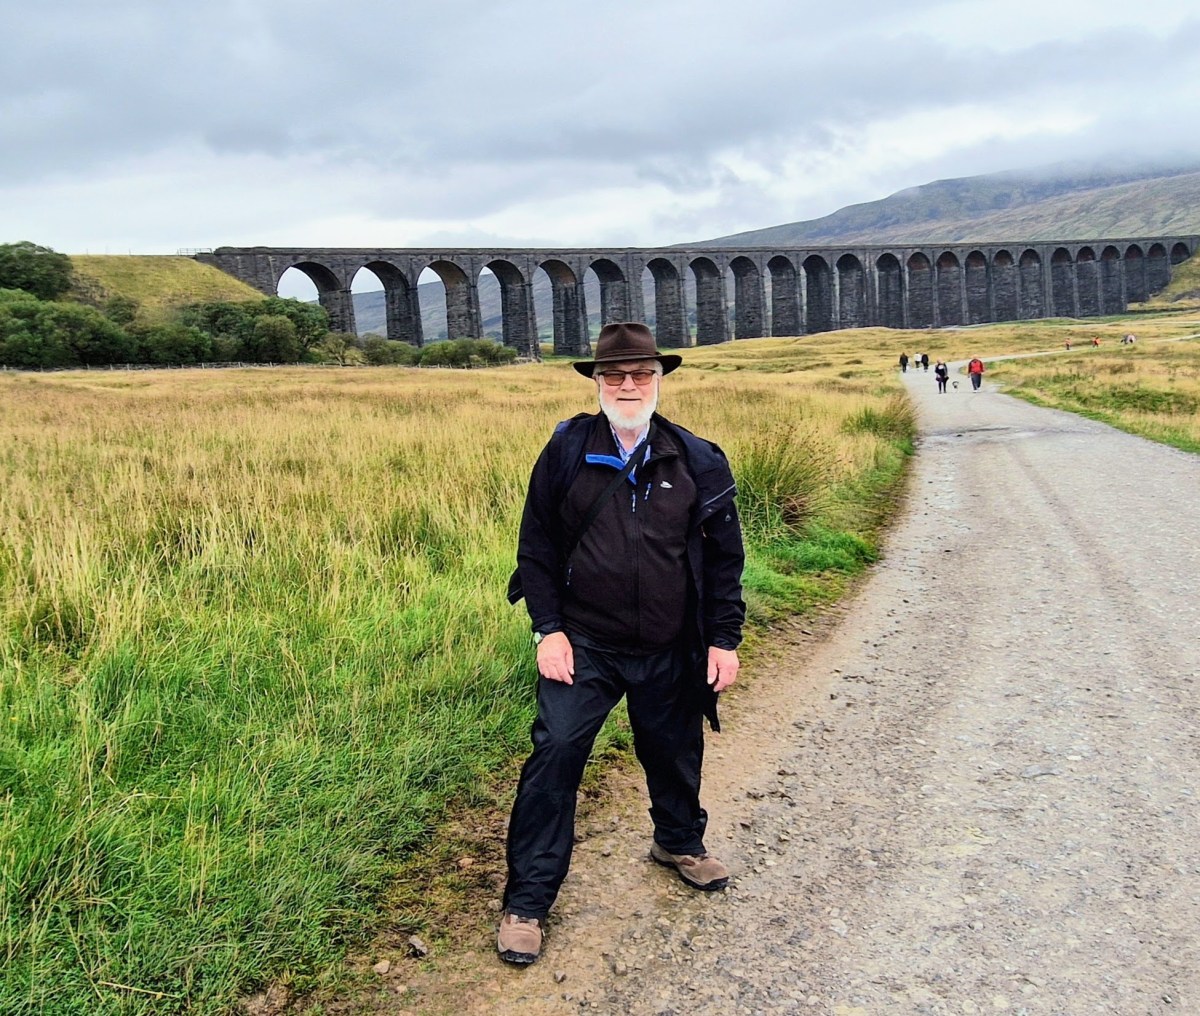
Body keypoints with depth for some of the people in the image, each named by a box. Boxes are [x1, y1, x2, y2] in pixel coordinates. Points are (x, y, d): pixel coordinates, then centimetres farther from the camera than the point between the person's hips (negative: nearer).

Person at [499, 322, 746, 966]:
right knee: (554, 753, -9)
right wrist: (548, 627, -7)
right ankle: (526, 902, 5)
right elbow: (536, 546, 0)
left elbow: (724, 556, 3)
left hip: (671, 651, 2)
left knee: (674, 753, 18)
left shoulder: (696, 461, -2)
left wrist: (726, 639, 0)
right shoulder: (565, 452, -4)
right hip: (584, 643, -1)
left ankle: (679, 842, 49)